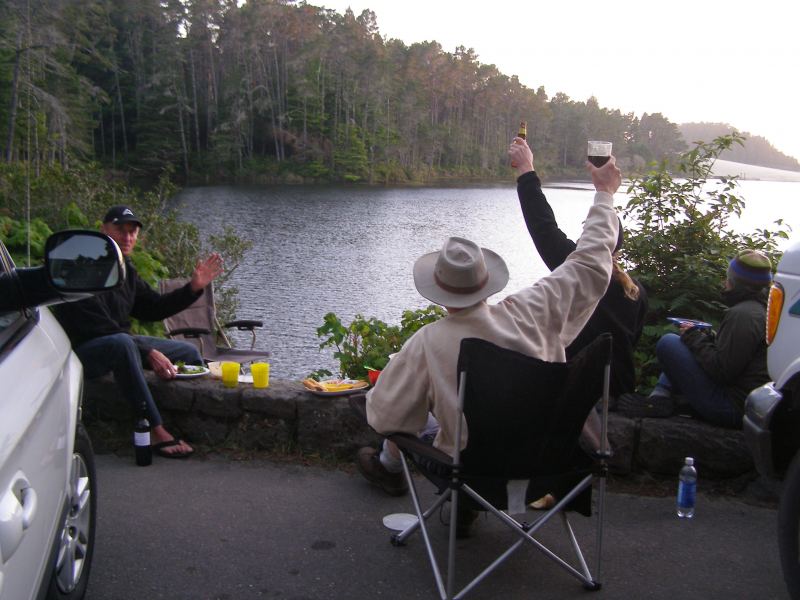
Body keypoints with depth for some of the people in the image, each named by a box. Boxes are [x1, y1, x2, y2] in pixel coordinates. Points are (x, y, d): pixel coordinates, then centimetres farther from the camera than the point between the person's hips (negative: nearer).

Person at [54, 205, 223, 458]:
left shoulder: (124, 268, 9)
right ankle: (156, 431, -40)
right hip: (81, 351, -9)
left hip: (121, 342, 9)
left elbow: (153, 308, 14)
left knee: (188, 352, 6)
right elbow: (99, 328, -26)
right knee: (121, 343, -41)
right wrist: (148, 353, -31)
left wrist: (193, 287, 2)